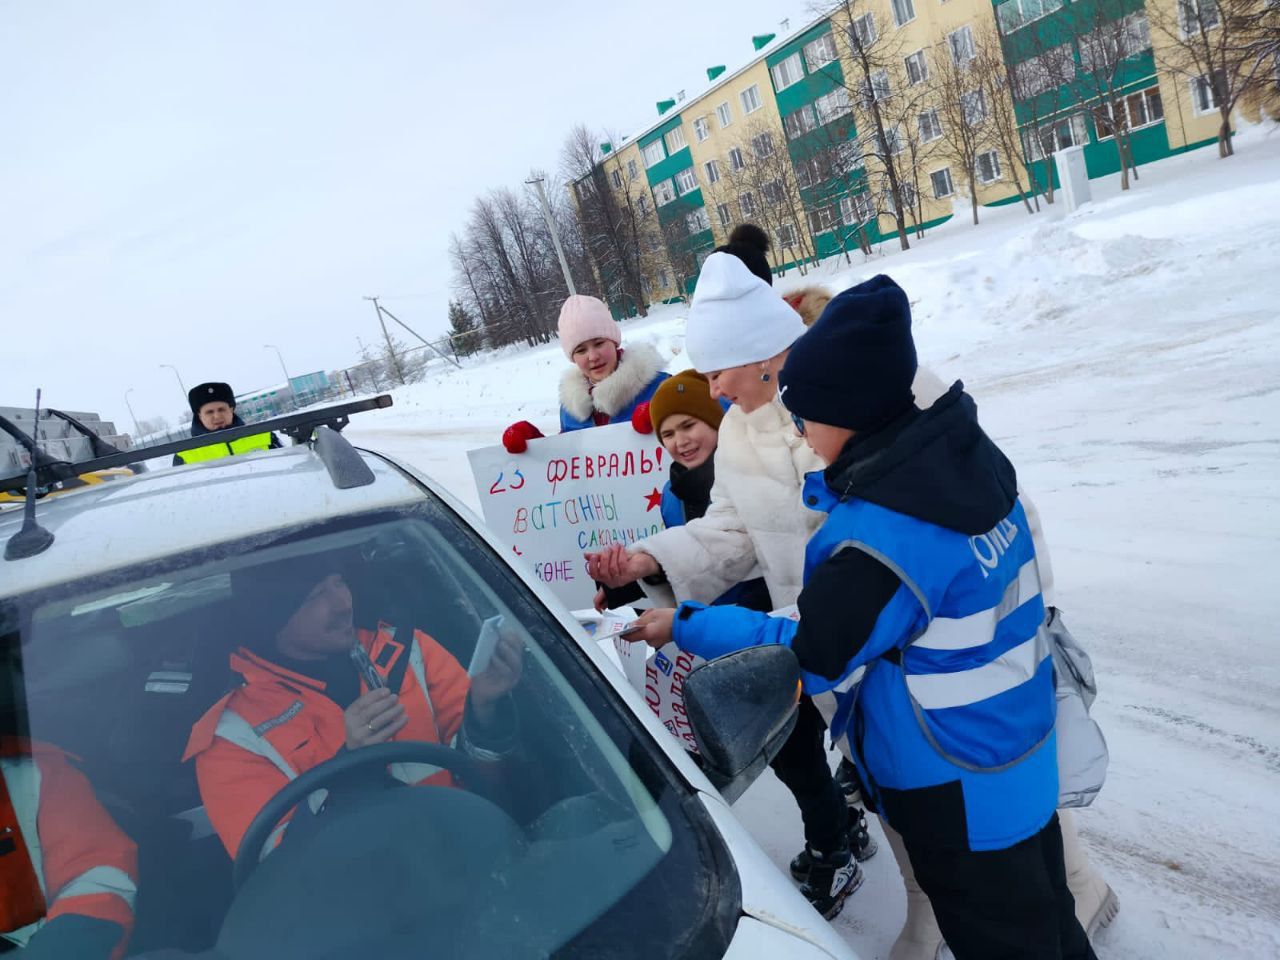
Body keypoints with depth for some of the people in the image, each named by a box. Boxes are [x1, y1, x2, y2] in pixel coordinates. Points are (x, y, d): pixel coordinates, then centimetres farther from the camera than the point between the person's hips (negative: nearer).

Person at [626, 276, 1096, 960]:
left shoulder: (880, 538, -33)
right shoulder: (966, 456, -6)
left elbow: (810, 658, -21)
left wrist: (685, 626, -13)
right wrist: (826, 485, 3)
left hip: (960, 792, -8)